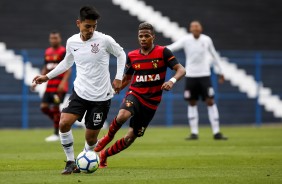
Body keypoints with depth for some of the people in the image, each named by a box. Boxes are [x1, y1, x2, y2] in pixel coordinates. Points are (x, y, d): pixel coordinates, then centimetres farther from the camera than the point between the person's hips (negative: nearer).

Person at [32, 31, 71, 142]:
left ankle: (56, 134, 3)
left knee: (55, 108, -7)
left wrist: (63, 83, -25)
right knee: (44, 107, 1)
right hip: (50, 85, 7)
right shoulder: (48, 52, 13)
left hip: (59, 86, -7)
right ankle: (60, 122, 21)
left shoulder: (64, 52, -8)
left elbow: (68, 70, -13)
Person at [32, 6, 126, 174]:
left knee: (91, 136, 0)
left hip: (101, 96, -3)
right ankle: (71, 162, -3)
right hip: (80, 92, 3)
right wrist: (47, 76, 17)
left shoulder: (105, 40, -12)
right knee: (64, 123, -18)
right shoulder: (72, 42, -1)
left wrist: (119, 78, -3)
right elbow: (67, 62, 19)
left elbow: (121, 54, 5)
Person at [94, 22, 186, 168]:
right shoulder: (132, 56, 5)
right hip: (135, 94, 1)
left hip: (151, 101, -1)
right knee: (122, 115, -35)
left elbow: (181, 70, -10)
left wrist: (172, 81, -31)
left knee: (130, 137, 2)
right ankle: (108, 138, -6)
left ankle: (104, 154, 25)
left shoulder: (163, 52, -5)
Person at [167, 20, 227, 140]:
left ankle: (216, 133, -3)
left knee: (210, 102, -6)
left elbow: (214, 55, 13)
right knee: (192, 103, 4)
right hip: (190, 75, 0)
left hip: (204, 75, 0)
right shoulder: (186, 40, -5)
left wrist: (220, 72, 17)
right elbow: (172, 47, -18)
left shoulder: (207, 40, 0)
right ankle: (194, 133, 10)